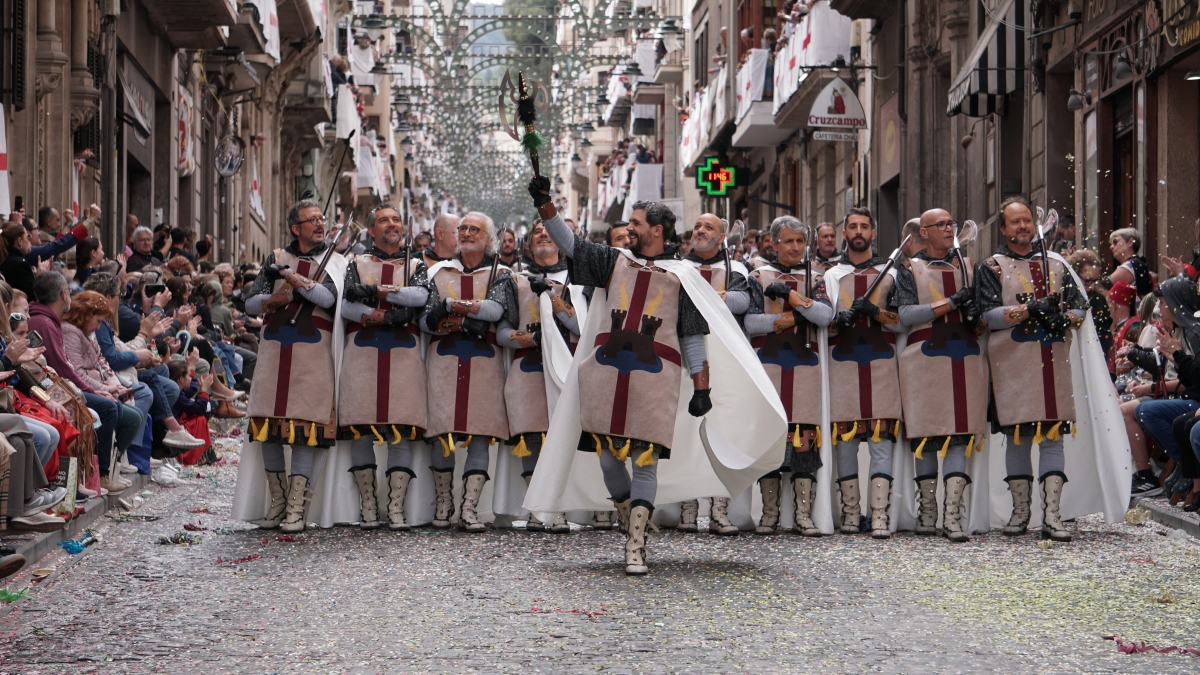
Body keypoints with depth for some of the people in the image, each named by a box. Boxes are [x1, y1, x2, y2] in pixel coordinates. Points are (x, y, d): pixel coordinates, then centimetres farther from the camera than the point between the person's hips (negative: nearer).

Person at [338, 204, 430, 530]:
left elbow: (421, 297, -6)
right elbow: (346, 307, -1)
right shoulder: (357, 264, 15)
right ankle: (368, 506, 1)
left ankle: (396, 509, -7)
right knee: (361, 426, -5)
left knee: (401, 429, -7)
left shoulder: (416, 266, 16)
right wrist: (384, 313, -12)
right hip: (362, 351, 0)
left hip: (403, 353, 0)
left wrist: (377, 291, -8)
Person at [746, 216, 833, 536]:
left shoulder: (814, 279, 13)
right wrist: (786, 319, -8)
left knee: (805, 441, -4)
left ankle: (803, 515, -1)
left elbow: (825, 316, -5)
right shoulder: (759, 276, 10)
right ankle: (769, 513, 8)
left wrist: (791, 296, -12)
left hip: (805, 368, 1)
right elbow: (748, 321, -2)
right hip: (768, 367, 0)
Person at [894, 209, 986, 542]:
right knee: (925, 434, 2)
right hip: (925, 357, -2)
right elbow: (905, 315, -7)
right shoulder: (909, 268, 6)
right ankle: (928, 512, 14)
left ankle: (952, 516, -10)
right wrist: (951, 303, -13)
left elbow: (980, 309, 22)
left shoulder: (967, 265, 17)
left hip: (965, 357, 2)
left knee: (960, 434, -6)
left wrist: (975, 316, -2)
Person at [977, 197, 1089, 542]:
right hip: (1012, 362, -2)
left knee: (1054, 436, -3)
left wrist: (1063, 318, -12)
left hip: (1054, 360, 2)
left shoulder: (1057, 265, 16)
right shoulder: (992, 267, 6)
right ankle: (1020, 511, 11)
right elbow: (987, 314, -7)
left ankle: (1051, 515, -4)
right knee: (1018, 436, 1)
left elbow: (1079, 306, 11)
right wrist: (1031, 310, -16)